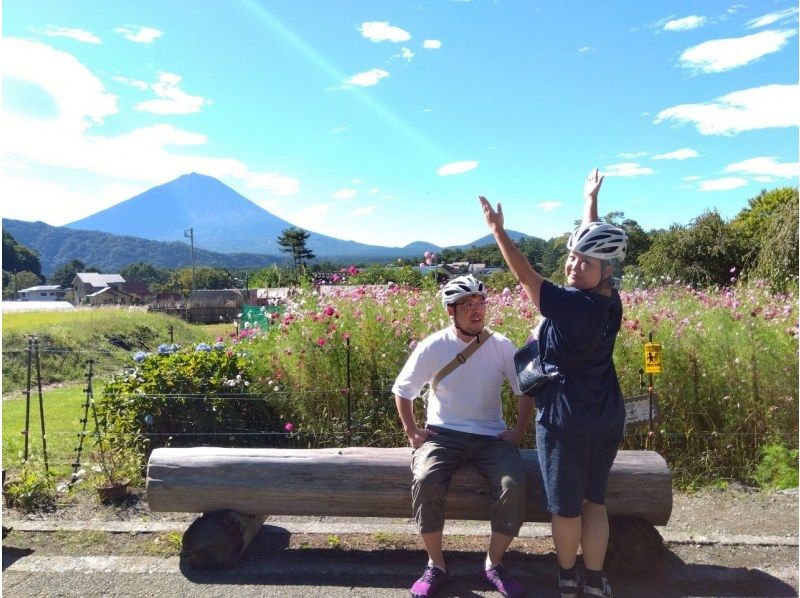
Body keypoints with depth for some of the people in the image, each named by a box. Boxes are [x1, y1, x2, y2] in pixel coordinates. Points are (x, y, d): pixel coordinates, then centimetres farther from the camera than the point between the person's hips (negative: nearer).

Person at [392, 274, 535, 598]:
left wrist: (519, 432, -1)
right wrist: (411, 430, -1)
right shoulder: (432, 347, -7)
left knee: (515, 486, -25)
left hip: (492, 436, 1)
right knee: (425, 481, -30)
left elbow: (526, 390, 7)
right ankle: (436, 565, -6)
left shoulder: (502, 346, -4)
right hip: (442, 434, -1)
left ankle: (493, 563, 0)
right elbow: (402, 390, 5)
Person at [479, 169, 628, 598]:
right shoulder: (609, 300, -1)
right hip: (608, 418, 8)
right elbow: (593, 243, 12)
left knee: (566, 506, 12)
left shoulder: (570, 305, -23)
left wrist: (498, 231, -15)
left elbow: (526, 277, -19)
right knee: (594, 500, 18)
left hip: (567, 420, -8)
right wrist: (590, 200, 25)